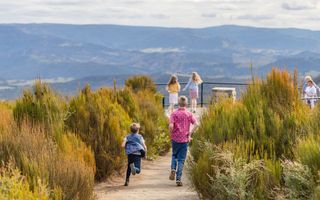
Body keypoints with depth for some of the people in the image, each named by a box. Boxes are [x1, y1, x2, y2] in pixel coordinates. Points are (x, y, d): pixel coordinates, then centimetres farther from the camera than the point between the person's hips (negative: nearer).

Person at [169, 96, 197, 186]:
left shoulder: (174, 114, -4)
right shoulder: (189, 114, -1)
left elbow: (171, 126, -15)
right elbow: (196, 124, -12)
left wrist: (171, 135, 1)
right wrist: (190, 134, -4)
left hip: (175, 139, 0)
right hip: (185, 140, 0)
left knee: (174, 155, 23)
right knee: (181, 159, 5)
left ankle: (173, 169, -3)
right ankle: (178, 179, 2)